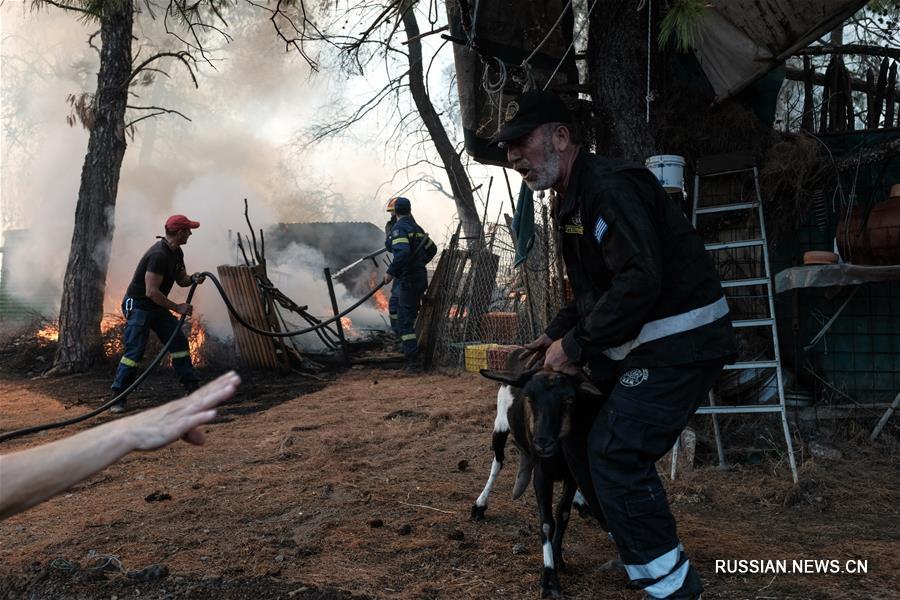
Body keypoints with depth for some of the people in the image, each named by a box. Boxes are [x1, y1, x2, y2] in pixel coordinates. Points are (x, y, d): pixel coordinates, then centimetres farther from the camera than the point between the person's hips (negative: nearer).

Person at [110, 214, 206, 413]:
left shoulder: (176, 253, 4)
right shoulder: (159, 255, -26)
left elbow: (180, 279, 16)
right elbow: (151, 292, -30)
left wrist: (192, 279, -8)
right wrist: (177, 307, -23)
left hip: (157, 306, 10)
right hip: (138, 305, -9)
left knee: (179, 342, 6)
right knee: (134, 351, -12)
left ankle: (192, 388, 13)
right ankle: (118, 398, -2)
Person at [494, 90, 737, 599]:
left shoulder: (609, 187, -19)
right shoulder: (572, 201, 15)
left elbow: (640, 281, -29)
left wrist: (576, 345, -21)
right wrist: (557, 335, 13)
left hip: (680, 343, -10)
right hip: (651, 344, 10)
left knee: (616, 455, -12)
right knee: (623, 451, 15)